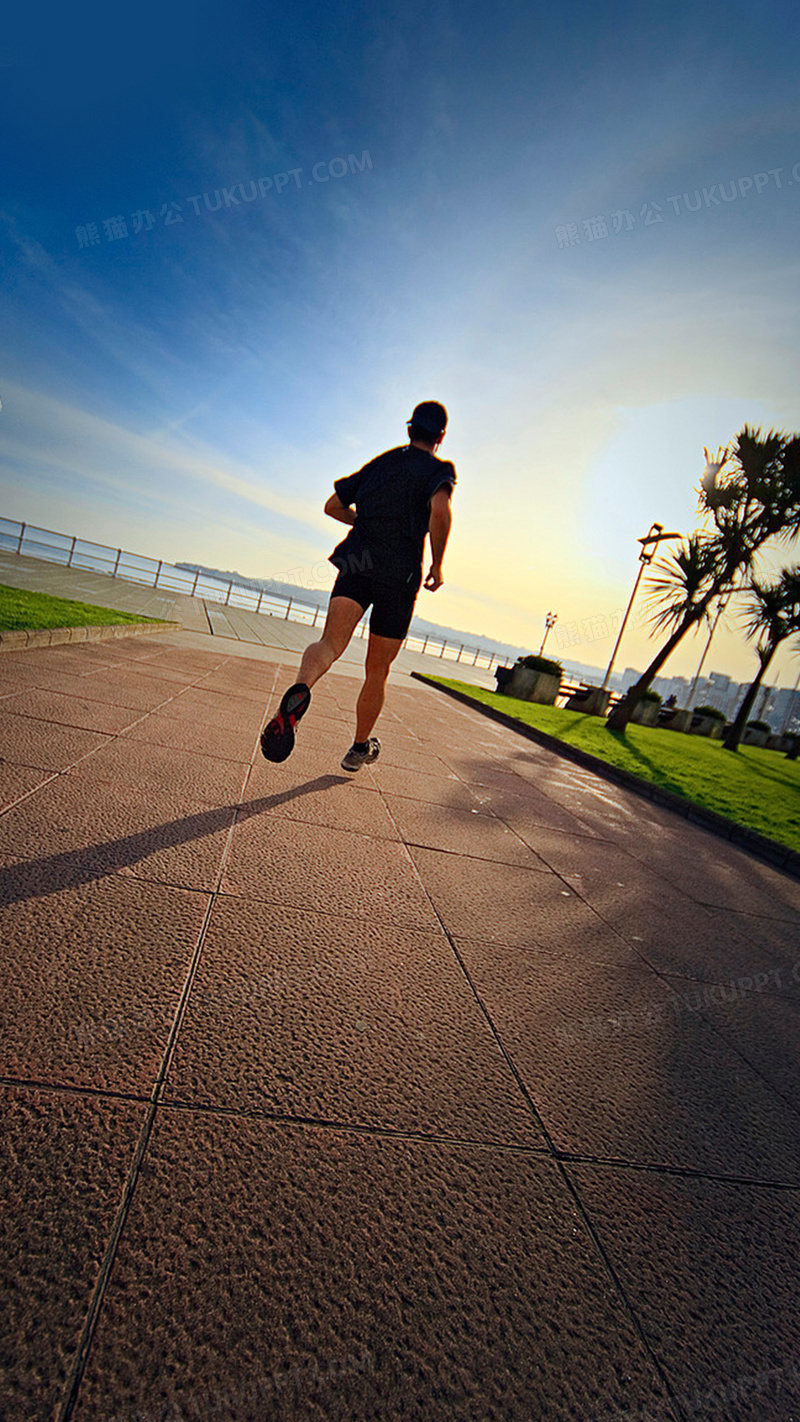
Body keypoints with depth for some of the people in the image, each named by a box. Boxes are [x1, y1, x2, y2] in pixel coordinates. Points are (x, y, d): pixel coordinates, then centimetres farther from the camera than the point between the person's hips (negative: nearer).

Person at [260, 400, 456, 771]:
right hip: (400, 575, -2)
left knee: (330, 645, -15)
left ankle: (299, 690, -52)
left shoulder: (379, 463, 22)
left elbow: (333, 506, 26)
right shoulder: (438, 469, 6)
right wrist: (437, 565, -5)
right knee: (377, 671, 11)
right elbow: (440, 511, -17)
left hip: (356, 562, 3)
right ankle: (359, 749, 27)